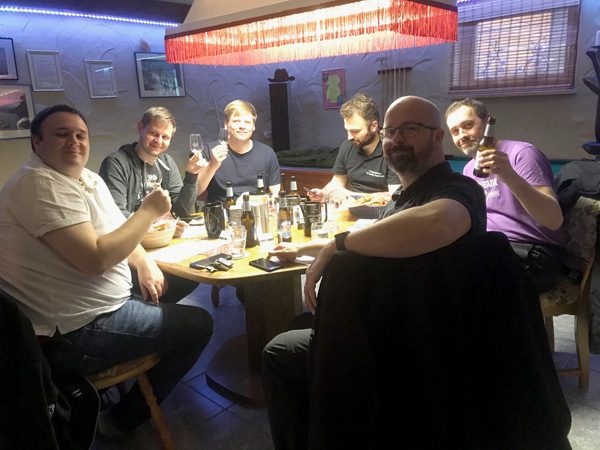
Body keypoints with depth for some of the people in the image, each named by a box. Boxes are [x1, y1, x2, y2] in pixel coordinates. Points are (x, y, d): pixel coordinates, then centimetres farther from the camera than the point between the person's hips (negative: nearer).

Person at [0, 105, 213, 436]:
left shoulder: (88, 179, 10)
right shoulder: (40, 185, -22)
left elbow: (117, 231, 17)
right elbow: (96, 258, -29)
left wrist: (145, 264, -2)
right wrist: (149, 211, -20)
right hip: (72, 336, -10)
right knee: (198, 324, -3)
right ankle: (124, 420, 14)